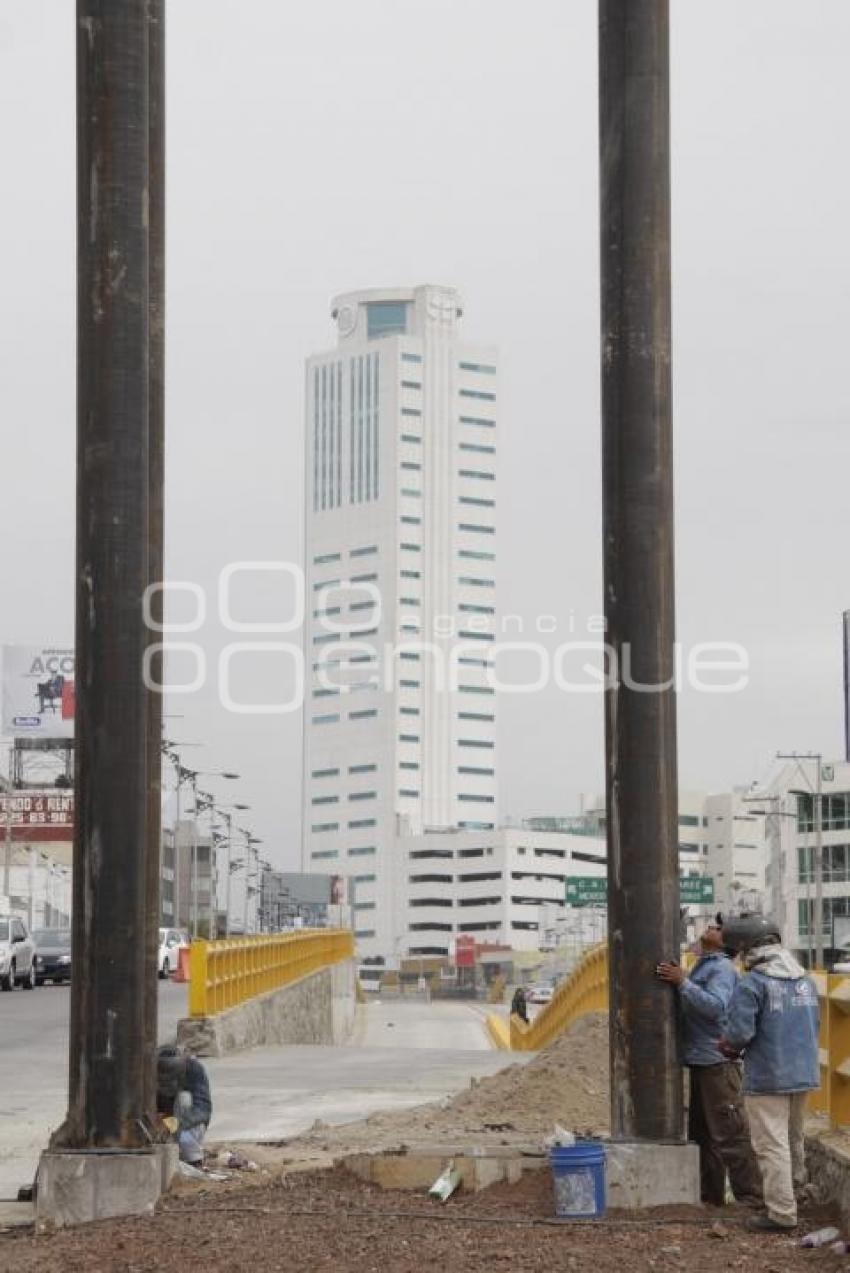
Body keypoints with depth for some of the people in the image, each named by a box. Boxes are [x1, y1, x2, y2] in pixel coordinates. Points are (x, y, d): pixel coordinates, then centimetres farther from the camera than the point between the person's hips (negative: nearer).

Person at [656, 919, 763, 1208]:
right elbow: (690, 1009, 24)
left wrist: (682, 982, -27)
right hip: (701, 1063, 10)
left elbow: (715, 1006, -25)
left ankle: (752, 1199, -7)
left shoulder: (722, 968, -10)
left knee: (730, 1136, -10)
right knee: (702, 1135, 15)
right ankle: (710, 1195, 23)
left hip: (718, 1064, -10)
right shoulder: (702, 967, 20)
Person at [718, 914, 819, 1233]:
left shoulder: (752, 984, -16)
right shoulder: (805, 980, 6)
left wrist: (728, 1048, 2)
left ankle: (782, 1212, -1)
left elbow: (738, 1031, -19)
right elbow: (812, 1025, 13)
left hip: (767, 1078, -7)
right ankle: (795, 1181, 39)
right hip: (804, 1073, 7)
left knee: (772, 1145, -1)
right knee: (793, 1135, 24)